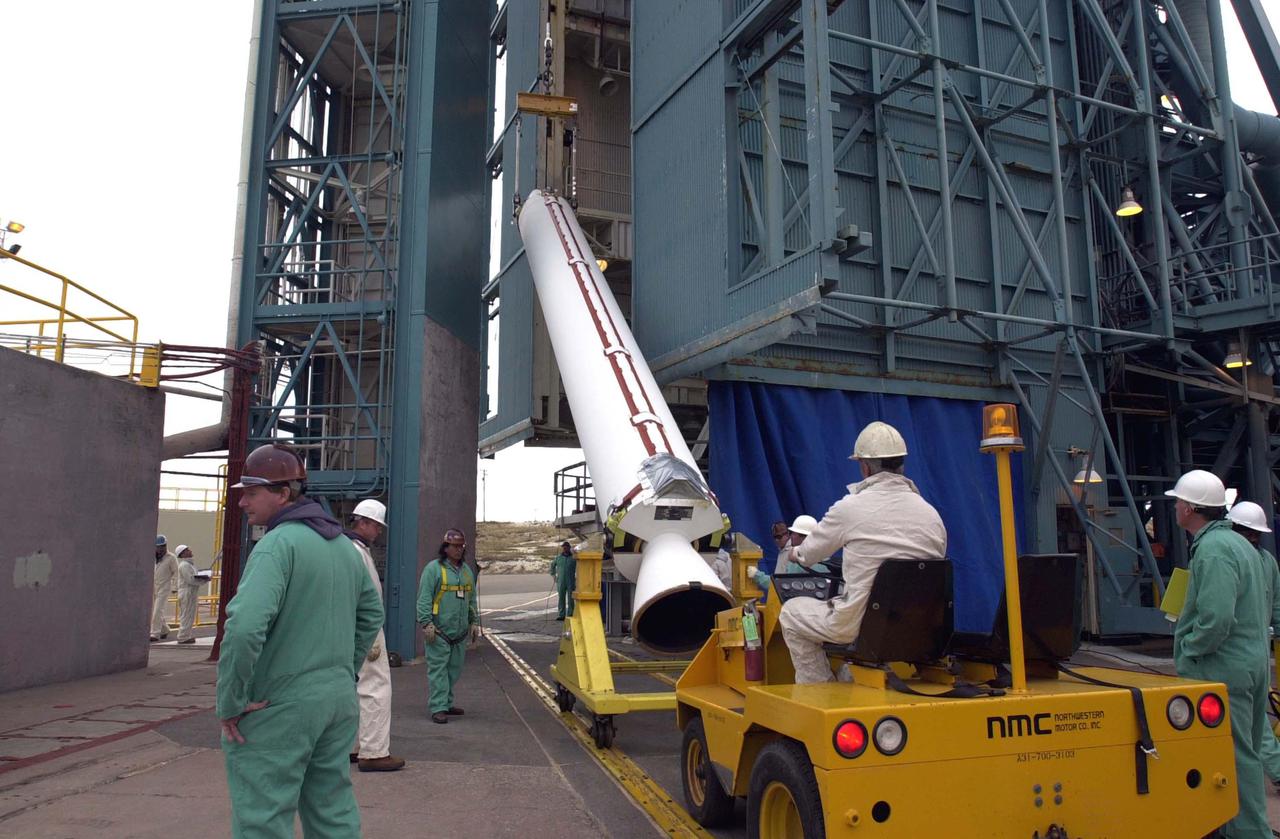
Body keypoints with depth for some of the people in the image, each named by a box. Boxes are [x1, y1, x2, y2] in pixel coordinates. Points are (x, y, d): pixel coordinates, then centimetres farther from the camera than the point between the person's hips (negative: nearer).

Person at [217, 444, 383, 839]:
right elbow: (371, 613, 19)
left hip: (276, 709, -8)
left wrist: (230, 702, -17)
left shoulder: (277, 543, -17)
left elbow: (245, 627, -28)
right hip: (339, 701, 8)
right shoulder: (344, 544, 9)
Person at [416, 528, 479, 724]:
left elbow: (472, 599, 21)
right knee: (438, 669, -5)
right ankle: (438, 708, -2)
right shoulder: (434, 568, -6)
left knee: (454, 669, 11)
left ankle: (447, 703, 22)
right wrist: (426, 623, -17)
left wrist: (474, 622, 15)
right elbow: (424, 598, -10)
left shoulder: (466, 570, 16)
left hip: (460, 632, 7)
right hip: (439, 631, -7)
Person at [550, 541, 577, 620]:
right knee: (561, 599, 5)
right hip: (560, 582, 3)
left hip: (571, 582, -3)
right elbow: (552, 565, 22)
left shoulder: (574, 557, -4)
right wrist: (553, 574, 15)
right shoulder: (558, 557, 6)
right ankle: (561, 615, 10)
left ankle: (570, 615, 7)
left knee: (571, 599, 1)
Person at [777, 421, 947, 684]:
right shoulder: (932, 514, 2)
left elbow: (808, 555, 5)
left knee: (791, 611, 17)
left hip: (862, 624, -6)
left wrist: (793, 553, 30)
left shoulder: (851, 507, -10)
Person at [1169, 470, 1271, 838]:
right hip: (1253, 663, 11)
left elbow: (1216, 619, -27)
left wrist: (1187, 652, -13)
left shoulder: (1213, 550, -19)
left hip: (1224, 670, -11)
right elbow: (1261, 611, 22)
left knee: (1235, 756, -3)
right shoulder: (1240, 544, 15)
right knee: (1242, 752, 18)